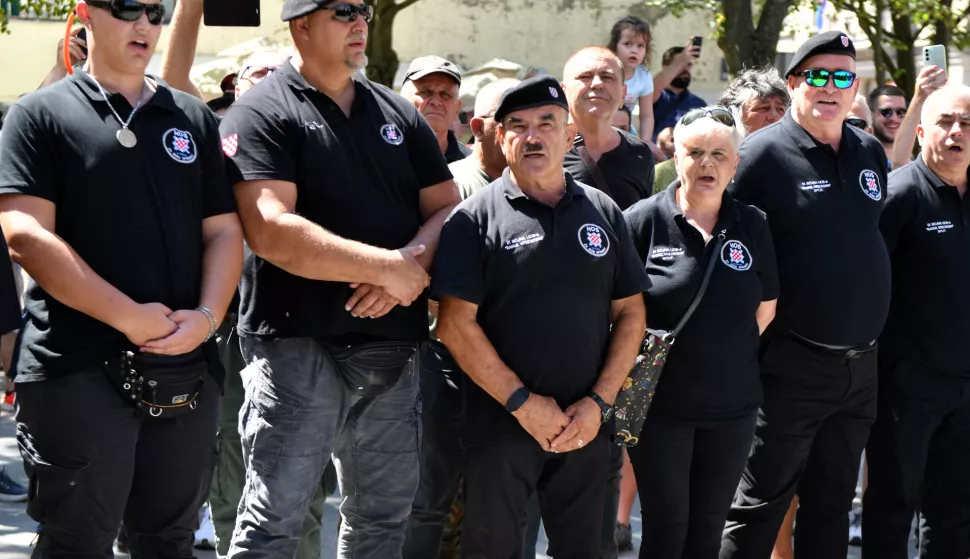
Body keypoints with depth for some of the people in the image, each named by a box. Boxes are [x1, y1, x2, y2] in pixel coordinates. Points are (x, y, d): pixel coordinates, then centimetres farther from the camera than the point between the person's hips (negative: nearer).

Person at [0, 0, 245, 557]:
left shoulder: (196, 119, 14)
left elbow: (224, 231, 12)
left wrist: (207, 316, -8)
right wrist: (129, 317, -16)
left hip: (186, 371, 4)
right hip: (78, 370, -4)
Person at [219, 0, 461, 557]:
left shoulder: (400, 114, 13)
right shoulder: (263, 114, -6)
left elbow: (445, 208, 10)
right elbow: (271, 232, -19)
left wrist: (407, 268, -12)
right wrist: (388, 266, -18)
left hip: (394, 343, 6)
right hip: (300, 343, -6)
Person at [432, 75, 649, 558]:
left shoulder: (603, 213, 8)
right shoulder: (475, 218, -4)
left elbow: (630, 313, 8)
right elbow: (456, 323, -10)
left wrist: (599, 401, -4)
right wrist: (522, 402, -13)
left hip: (585, 425, 3)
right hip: (500, 425, -3)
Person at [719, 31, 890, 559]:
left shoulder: (871, 153, 8)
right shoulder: (763, 153, -10)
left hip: (861, 364, 6)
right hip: (792, 364, -6)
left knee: (831, 506, 16)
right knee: (758, 508, 1)